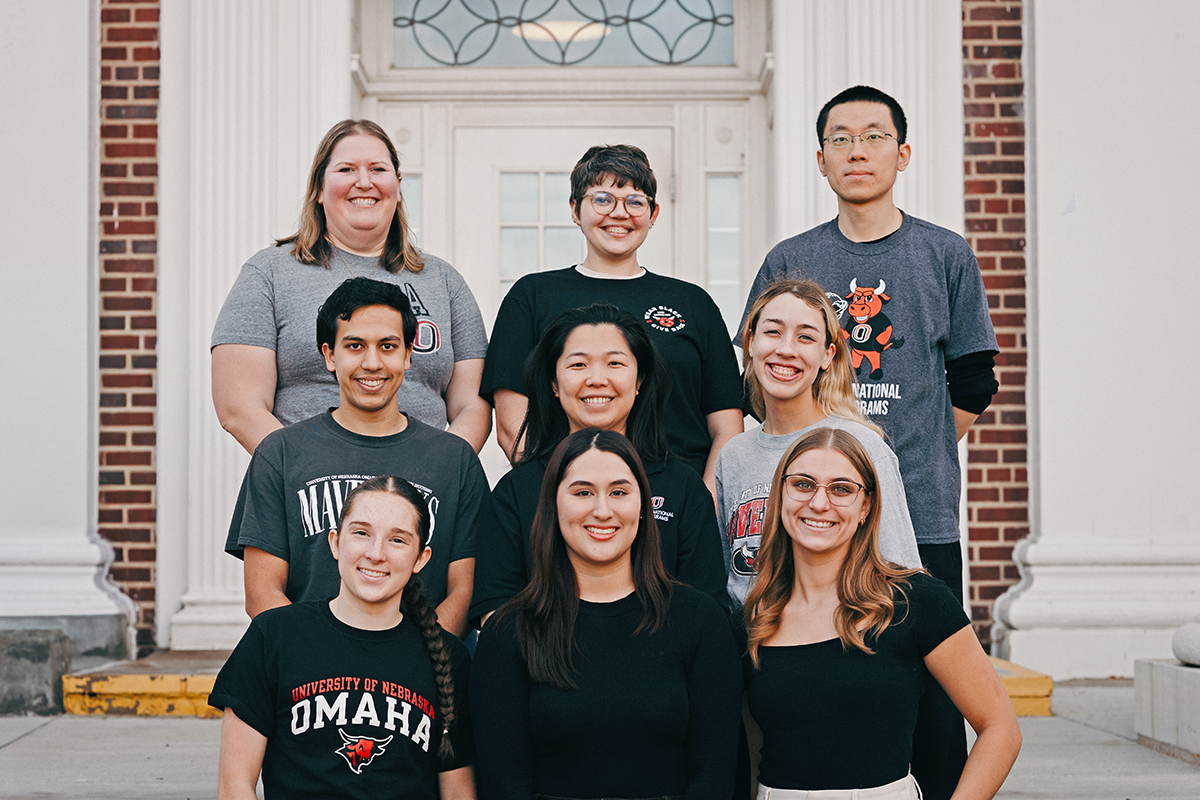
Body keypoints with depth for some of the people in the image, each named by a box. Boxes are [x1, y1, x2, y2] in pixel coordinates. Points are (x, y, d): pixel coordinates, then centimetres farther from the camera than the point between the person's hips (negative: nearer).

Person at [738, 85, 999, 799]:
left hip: (922, 516, -1)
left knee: (930, 690, 0)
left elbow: (973, 382, 7)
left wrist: (913, 458, 1)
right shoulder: (789, 263, 8)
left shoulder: (946, 255, 6)